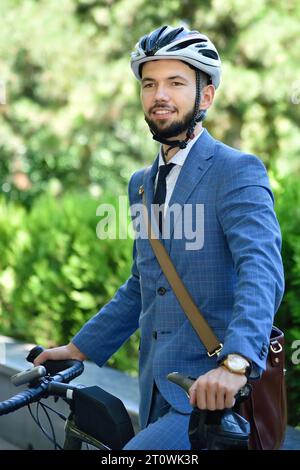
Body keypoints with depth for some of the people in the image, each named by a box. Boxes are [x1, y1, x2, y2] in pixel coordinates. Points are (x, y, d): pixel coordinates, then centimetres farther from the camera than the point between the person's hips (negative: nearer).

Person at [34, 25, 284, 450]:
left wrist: (235, 364, -40)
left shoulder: (237, 172, -9)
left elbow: (262, 272, -24)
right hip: (157, 394, 8)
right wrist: (80, 348, 20)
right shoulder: (142, 184, 16)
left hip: (218, 396, -8)